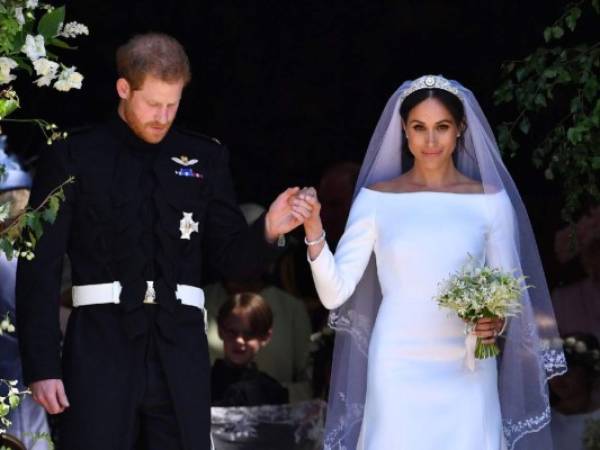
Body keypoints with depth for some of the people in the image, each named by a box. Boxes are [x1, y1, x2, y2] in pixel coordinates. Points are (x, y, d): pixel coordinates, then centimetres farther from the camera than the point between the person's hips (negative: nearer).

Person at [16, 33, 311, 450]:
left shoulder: (205, 157, 11)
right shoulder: (72, 157, 3)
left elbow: (232, 259, 12)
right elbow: (40, 268, 1)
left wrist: (268, 230, -10)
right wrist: (41, 365, -5)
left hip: (180, 355, 3)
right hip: (101, 353, -2)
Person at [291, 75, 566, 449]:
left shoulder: (490, 201, 3)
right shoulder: (376, 199, 2)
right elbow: (335, 292, -3)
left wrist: (496, 321, -13)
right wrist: (314, 232, -17)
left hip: (467, 373, 1)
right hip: (398, 370, 0)